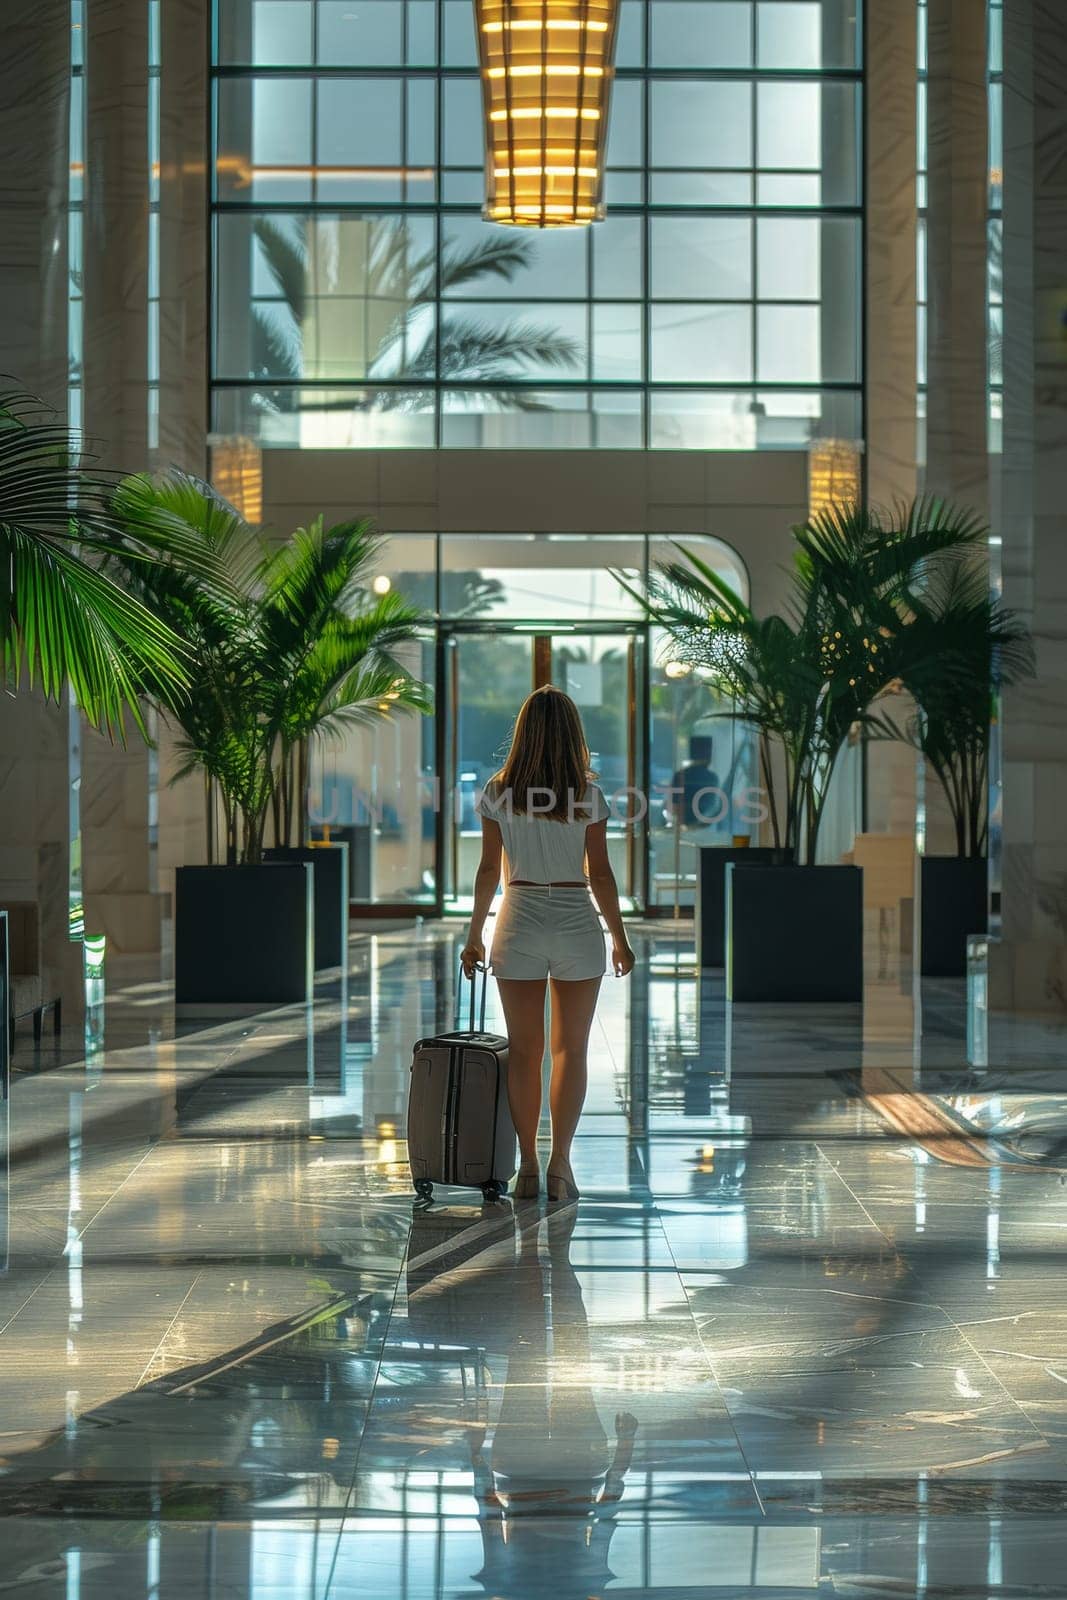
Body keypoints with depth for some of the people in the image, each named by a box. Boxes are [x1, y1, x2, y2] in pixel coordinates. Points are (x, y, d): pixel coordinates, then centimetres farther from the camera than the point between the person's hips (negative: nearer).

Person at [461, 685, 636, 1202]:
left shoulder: (498, 793, -2)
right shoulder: (587, 796, -5)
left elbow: (489, 870, -1)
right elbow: (600, 874, -4)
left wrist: (474, 935, 8)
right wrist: (620, 939, 5)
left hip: (519, 920, 1)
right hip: (576, 922, -1)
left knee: (524, 1049, 6)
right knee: (570, 1050, 5)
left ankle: (528, 1167, 5)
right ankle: (560, 1164, 0)